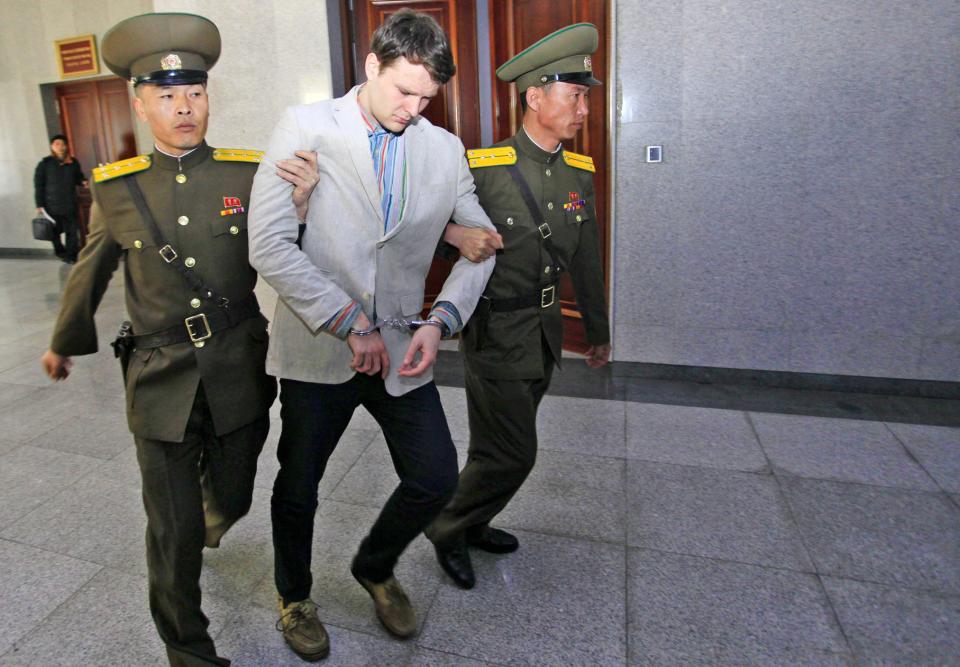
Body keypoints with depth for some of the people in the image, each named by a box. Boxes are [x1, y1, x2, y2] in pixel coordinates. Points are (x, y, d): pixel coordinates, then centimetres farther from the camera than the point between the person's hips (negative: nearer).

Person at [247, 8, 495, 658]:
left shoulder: (445, 149, 2)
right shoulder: (306, 128, -7)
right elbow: (269, 244, -14)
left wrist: (441, 320, -7)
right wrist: (350, 323, -18)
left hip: (401, 348, 3)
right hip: (318, 348, -2)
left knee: (437, 479, 5)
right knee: (298, 488, 13)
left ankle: (375, 567, 37)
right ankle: (295, 596, 44)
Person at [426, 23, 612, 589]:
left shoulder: (580, 172, 5)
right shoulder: (484, 167, -14)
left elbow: (587, 261, 13)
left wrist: (599, 331, 19)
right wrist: (455, 232, -30)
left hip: (545, 331, 7)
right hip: (497, 332, -6)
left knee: (505, 444, 18)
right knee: (512, 452, -1)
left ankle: (470, 524, 40)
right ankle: (449, 529, 25)